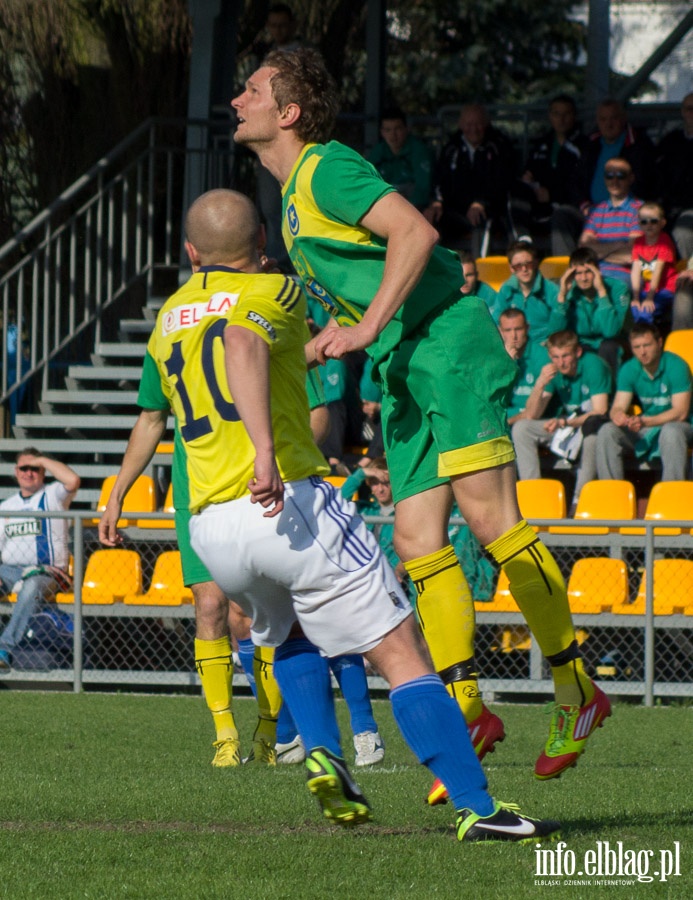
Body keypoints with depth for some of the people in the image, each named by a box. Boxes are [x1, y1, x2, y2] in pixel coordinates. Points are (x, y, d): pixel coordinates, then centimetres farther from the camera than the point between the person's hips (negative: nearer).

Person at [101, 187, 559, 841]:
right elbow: (241, 345, -22)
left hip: (209, 527, 6)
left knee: (290, 636, 34)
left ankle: (323, 758, 11)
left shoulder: (167, 321, 22)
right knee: (401, 655, -4)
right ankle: (476, 808, -15)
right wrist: (266, 451, -34)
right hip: (290, 504, -6)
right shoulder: (272, 291, 2)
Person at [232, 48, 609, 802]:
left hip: (448, 340, -10)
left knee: (488, 516, -16)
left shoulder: (326, 168, -8)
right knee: (417, 540, 0)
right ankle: (465, 710, -1)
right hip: (404, 371, 10)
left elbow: (416, 232, -20)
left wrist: (368, 327, -22)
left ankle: (574, 689, -11)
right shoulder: (294, 195, 21)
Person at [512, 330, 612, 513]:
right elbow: (531, 416, -6)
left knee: (593, 427, -40)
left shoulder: (593, 366, -17)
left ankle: (579, 500, -36)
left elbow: (600, 412, -23)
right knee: (521, 428, -13)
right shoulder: (553, 371, -3)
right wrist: (540, 384, -22)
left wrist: (564, 422, -36)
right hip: (566, 425, 5)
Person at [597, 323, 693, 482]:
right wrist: (617, 415, -31)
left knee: (671, 431, -39)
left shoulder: (676, 366, -14)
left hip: (676, 425, -4)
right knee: (607, 431, -20)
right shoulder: (628, 370, 0)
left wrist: (645, 421, -32)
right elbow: (617, 407, -4)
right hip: (645, 432, 4)